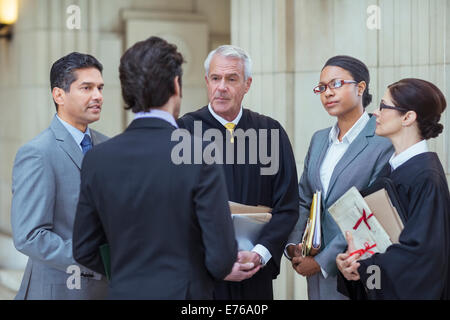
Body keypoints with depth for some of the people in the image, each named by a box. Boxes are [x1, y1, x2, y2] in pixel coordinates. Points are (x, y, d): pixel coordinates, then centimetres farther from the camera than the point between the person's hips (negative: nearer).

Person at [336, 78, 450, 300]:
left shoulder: (425, 177, -19)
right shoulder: (390, 167, 5)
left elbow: (422, 249, -23)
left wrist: (363, 266, -17)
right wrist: (351, 258, -11)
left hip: (410, 289, -7)